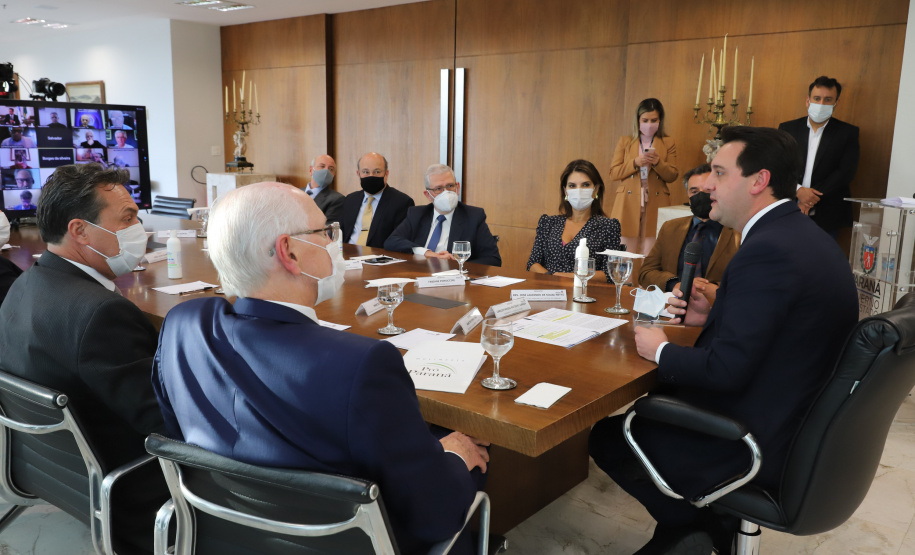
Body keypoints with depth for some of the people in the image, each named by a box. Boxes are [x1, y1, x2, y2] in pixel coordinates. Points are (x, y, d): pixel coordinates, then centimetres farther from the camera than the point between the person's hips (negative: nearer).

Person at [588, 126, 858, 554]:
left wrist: (660, 351, -10)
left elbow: (726, 370, -26)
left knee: (605, 437, 4)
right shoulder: (806, 237, 5)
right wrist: (713, 317, 4)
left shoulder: (766, 250, -26)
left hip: (760, 450, -10)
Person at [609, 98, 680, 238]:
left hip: (656, 205, 0)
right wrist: (635, 163, -10)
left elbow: (672, 176, 6)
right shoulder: (625, 142, 12)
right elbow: (613, 174, 4)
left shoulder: (668, 143, 13)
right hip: (628, 204, 0)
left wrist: (658, 163, -11)